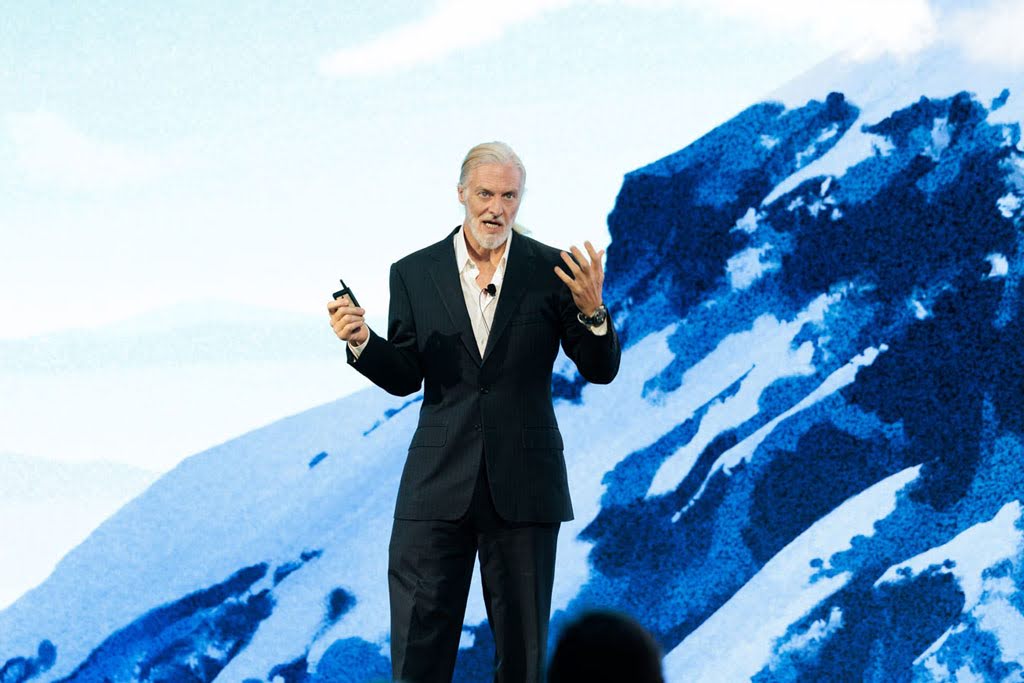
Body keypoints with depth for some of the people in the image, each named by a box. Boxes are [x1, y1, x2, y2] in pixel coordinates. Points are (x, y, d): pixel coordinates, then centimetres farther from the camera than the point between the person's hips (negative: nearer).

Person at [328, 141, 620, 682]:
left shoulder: (552, 271, -1)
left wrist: (592, 312, -20)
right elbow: (404, 378, 5)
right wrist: (361, 342, -14)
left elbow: (601, 371, -1)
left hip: (523, 488, -1)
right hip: (439, 486, 1)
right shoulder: (414, 274, 3)